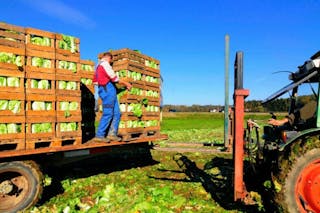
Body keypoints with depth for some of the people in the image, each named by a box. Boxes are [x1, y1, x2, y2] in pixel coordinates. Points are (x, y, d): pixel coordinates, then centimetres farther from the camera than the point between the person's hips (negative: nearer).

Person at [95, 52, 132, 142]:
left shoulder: (99, 66, 29)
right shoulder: (104, 63, -3)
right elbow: (114, 77, -10)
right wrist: (126, 83, -1)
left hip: (110, 90, 10)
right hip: (108, 89, -10)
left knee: (117, 113, 4)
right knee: (108, 113, -11)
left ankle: (112, 134, 0)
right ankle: (99, 135, -7)